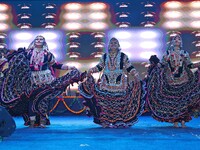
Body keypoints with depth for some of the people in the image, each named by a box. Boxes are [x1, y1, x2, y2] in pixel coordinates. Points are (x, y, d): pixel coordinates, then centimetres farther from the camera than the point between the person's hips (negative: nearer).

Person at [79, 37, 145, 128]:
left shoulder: (123, 56, 2)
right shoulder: (105, 56, 8)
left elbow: (130, 68, 3)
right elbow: (99, 67, 15)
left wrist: (136, 76, -6)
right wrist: (91, 71, 0)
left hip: (119, 82, -2)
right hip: (107, 82, 2)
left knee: (120, 102, -2)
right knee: (106, 102, -3)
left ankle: (120, 121, 7)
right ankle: (106, 121, 5)